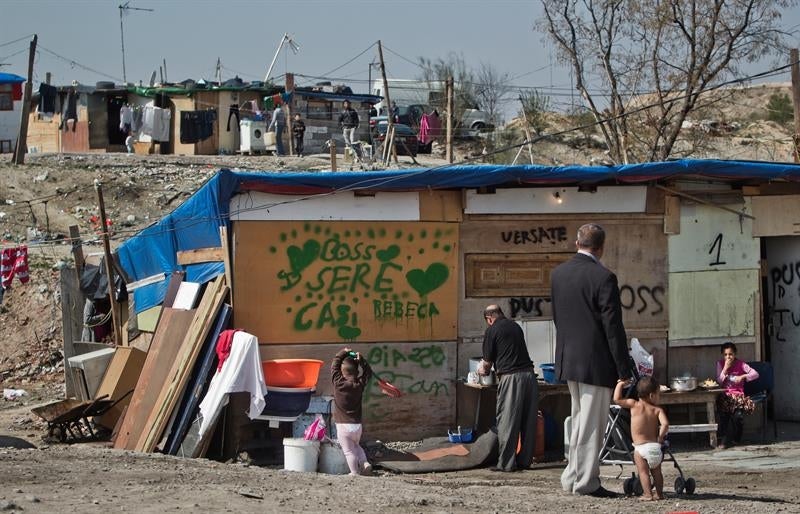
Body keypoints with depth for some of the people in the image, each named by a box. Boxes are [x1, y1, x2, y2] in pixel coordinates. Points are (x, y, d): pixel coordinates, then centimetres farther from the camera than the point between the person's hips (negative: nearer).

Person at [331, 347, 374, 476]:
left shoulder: (338, 383, -11)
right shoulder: (360, 384, -4)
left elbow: (334, 366, 4)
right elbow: (368, 372, 14)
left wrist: (343, 353, 14)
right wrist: (361, 360, 3)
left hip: (343, 426, -4)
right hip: (357, 425, 4)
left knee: (349, 451, 4)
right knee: (356, 446, 25)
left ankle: (355, 473, 4)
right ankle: (365, 463, 7)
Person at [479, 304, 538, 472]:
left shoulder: (492, 331, -1)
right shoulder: (515, 326, 17)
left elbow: (488, 362, 3)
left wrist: (483, 370, 27)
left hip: (511, 377, -6)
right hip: (529, 373, 6)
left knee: (507, 421, 0)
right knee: (528, 421, 10)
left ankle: (506, 463, 0)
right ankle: (525, 460, 15)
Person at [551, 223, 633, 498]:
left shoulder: (557, 274, 6)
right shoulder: (603, 277, -16)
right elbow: (613, 327, -15)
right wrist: (624, 370, -10)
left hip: (568, 359, 7)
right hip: (596, 362, -7)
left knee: (579, 419, 20)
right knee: (592, 423, 0)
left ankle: (572, 477, 24)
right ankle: (586, 482, 4)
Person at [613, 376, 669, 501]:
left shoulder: (634, 405, 0)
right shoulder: (657, 410, 1)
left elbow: (617, 399, 4)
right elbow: (665, 423, -15)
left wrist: (620, 384, 16)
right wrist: (660, 437, -2)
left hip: (640, 447, -2)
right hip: (656, 447, 2)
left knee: (643, 472, 1)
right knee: (657, 472, 17)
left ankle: (648, 494, -6)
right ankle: (660, 493, 20)